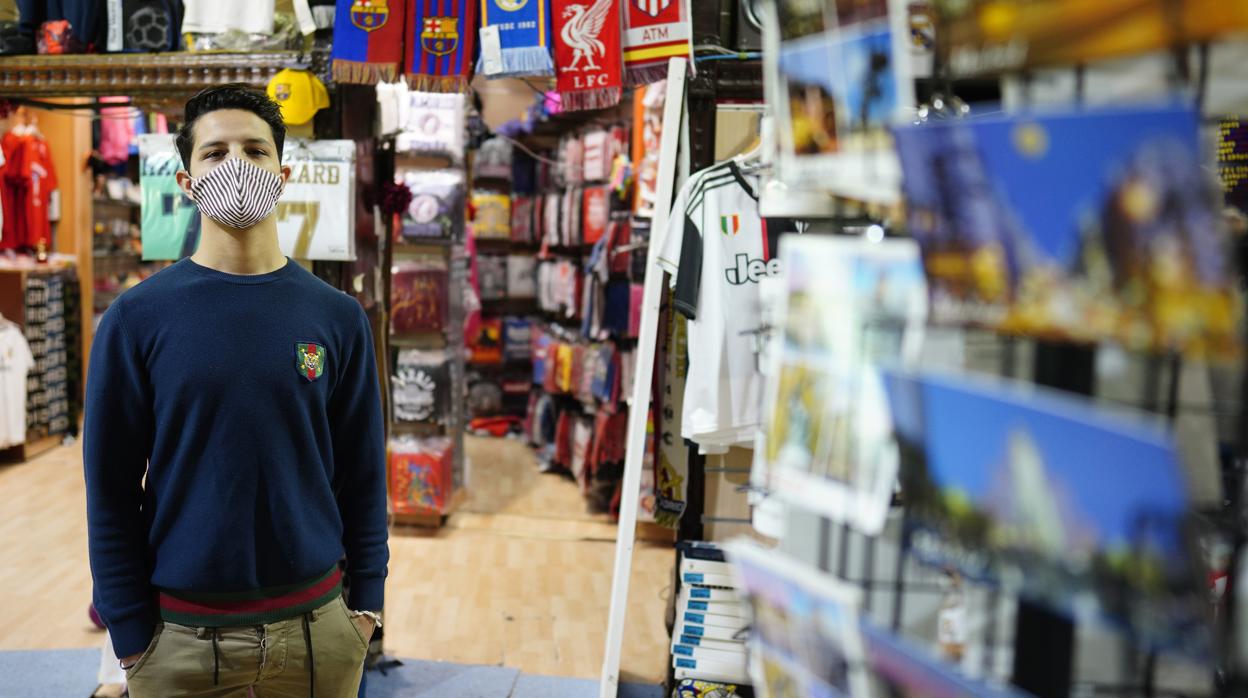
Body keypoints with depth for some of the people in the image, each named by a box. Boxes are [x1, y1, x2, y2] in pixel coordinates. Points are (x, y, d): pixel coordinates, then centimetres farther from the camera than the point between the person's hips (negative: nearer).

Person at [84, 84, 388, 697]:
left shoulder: (339, 317, 0)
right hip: (182, 636, -1)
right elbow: (111, 492, -3)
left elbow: (363, 475, 3)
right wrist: (131, 636, -4)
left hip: (318, 626, 2)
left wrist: (365, 602, 1)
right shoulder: (136, 319, -5)